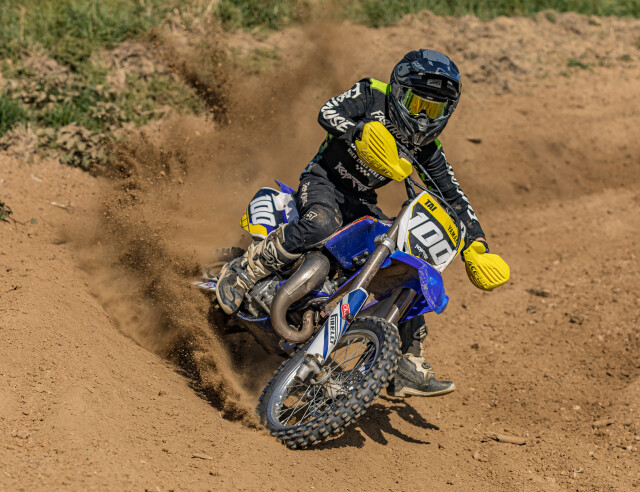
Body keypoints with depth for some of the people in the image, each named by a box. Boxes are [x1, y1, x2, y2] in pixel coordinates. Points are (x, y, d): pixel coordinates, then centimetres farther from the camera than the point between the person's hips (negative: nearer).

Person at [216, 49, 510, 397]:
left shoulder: (426, 147, 4)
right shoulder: (371, 95, -7)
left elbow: (452, 196, 6)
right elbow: (328, 112, -22)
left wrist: (476, 246, -6)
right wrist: (361, 132, -42)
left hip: (361, 203, 6)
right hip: (324, 180, -6)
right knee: (321, 224, -41)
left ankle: (409, 369, 5)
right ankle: (241, 273, -27)